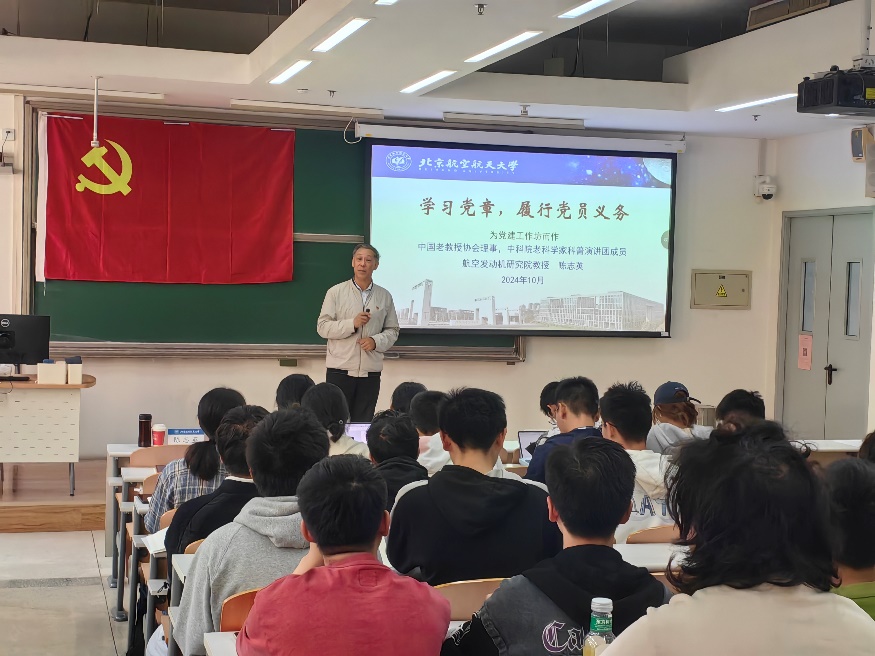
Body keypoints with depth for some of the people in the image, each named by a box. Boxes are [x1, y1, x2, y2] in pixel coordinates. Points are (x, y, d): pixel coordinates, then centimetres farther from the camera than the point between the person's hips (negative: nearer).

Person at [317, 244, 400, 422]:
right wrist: (352, 324, -16)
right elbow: (322, 327, -3)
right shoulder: (336, 292, 1)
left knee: (363, 423, 3)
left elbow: (392, 330, 11)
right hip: (340, 369, -2)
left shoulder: (384, 296, 8)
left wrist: (376, 341, -9)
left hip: (371, 371, 2)